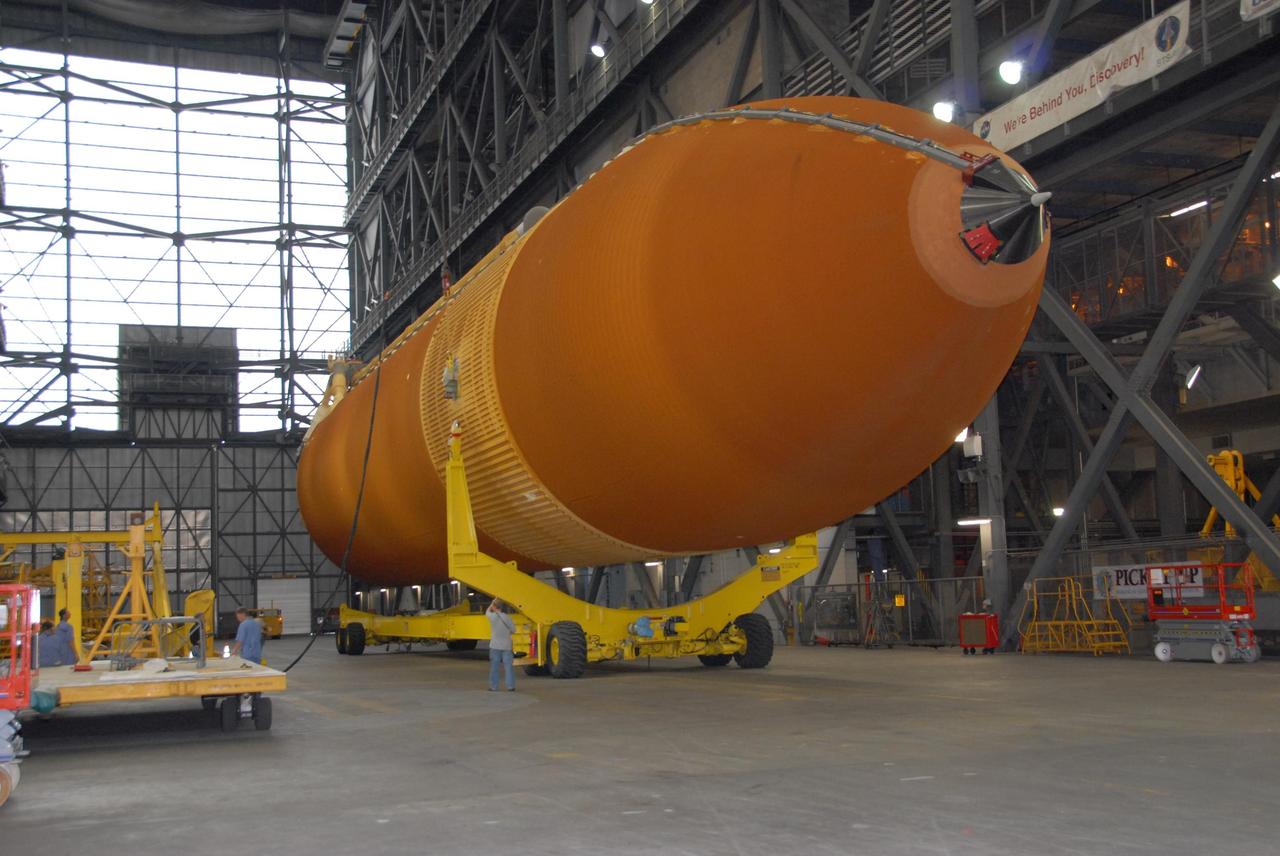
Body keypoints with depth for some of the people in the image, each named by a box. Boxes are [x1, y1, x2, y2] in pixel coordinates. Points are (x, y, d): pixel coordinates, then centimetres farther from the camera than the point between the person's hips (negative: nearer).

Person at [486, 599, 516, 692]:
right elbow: (513, 630, 1)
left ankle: (493, 687, 10)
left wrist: (493, 602, 25)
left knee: (494, 667, 8)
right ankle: (510, 686, 3)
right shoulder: (507, 617, -5)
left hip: (495, 646, 0)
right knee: (509, 666, 4)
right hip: (506, 646, 0)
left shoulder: (492, 616, -7)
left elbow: (487, 612, 18)